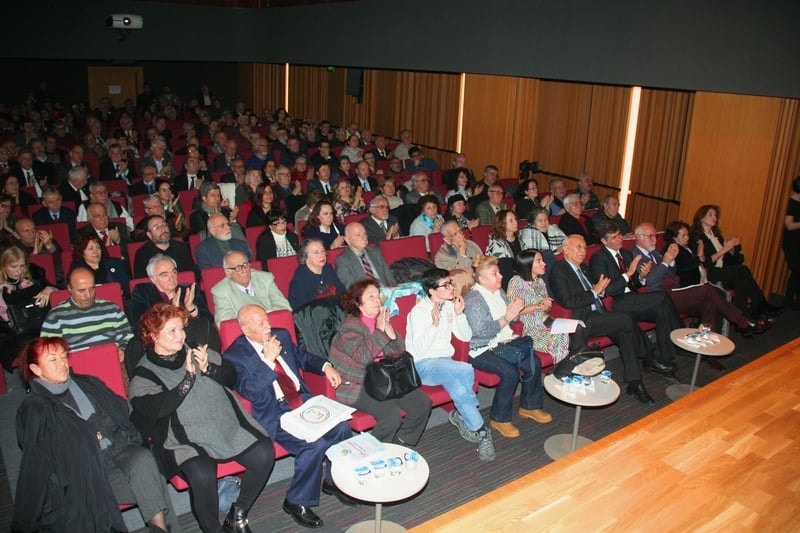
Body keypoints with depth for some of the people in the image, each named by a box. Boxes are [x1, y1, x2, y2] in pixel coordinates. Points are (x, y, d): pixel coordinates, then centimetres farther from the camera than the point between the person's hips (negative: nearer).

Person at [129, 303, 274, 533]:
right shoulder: (144, 374, 0)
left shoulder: (197, 351, 12)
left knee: (264, 453, -16)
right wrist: (189, 377, -15)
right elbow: (157, 408, -16)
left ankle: (238, 514, 7)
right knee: (202, 474, -33)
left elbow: (231, 376, 11)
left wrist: (208, 368, -8)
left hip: (229, 426, 4)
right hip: (187, 440, -4)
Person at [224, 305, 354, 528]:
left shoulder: (281, 335, 9)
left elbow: (302, 357, 24)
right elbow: (250, 392, -20)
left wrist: (325, 366, 6)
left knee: (342, 428, -14)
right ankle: (296, 501, -2)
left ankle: (333, 480, 14)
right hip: (274, 414, -6)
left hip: (303, 401, 6)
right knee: (314, 445, -27)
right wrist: (268, 359, -24)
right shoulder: (234, 355, -9)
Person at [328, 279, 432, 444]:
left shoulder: (380, 320, 7)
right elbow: (363, 356, -29)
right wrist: (380, 330, -22)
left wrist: (388, 327, -13)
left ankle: (400, 443, 13)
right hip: (356, 386, -7)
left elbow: (398, 351, 2)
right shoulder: (350, 327, -14)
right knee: (392, 415, -27)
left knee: (423, 403, -4)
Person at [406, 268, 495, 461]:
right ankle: (480, 430, -17)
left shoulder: (449, 306, 6)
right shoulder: (418, 312, -13)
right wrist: (434, 324, -29)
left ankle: (462, 415, -1)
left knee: (458, 388, -32)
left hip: (445, 361, 5)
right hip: (423, 365, -5)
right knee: (466, 370, -31)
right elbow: (419, 350, -19)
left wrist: (459, 314, -8)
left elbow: (466, 337, 7)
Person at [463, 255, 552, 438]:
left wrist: (515, 311, -4)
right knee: (511, 372, -27)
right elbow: (482, 331, -23)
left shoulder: (499, 292, 9)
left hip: (503, 343, 8)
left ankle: (529, 406, 13)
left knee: (534, 363, -8)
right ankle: (499, 419, -8)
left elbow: (511, 320, 20)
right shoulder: (473, 298, -14)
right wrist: (507, 317, -22)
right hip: (481, 350, -8)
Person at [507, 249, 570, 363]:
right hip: (529, 328, -7)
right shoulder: (517, 281, -7)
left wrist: (546, 306, -2)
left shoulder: (540, 281, 17)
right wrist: (537, 306, -15)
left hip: (544, 323, 7)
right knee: (562, 338, -28)